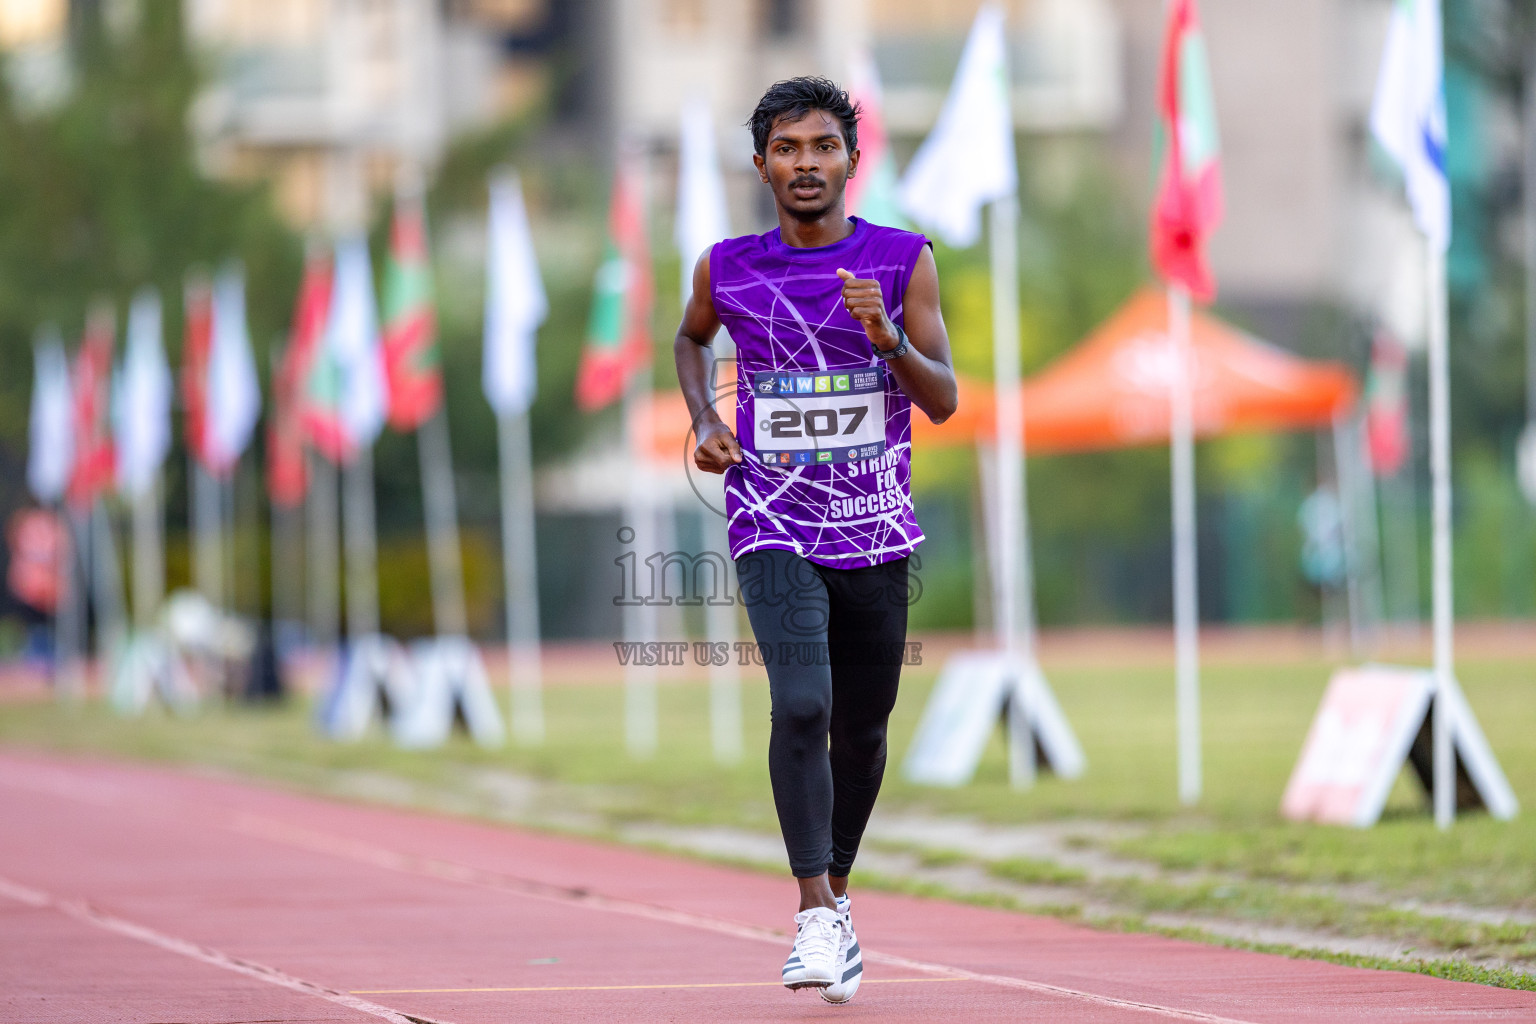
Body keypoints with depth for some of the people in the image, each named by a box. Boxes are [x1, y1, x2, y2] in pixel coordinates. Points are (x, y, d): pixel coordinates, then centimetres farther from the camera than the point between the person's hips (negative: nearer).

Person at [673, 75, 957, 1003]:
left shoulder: (904, 261, -4)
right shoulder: (726, 270, -1)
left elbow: (944, 401, -6)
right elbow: (690, 339, 22)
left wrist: (889, 340, -24)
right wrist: (704, 417, 5)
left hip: (877, 534, 2)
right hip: (774, 531, -1)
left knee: (863, 728, 11)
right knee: (802, 707, -21)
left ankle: (837, 889, 34)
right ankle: (818, 915, -21)